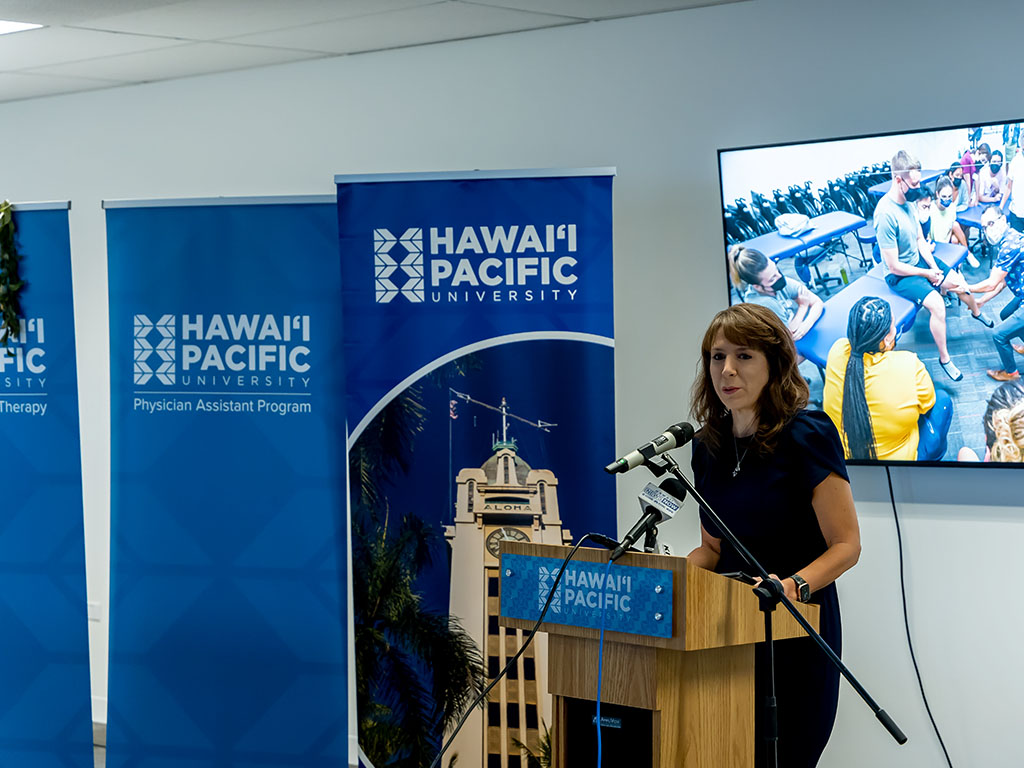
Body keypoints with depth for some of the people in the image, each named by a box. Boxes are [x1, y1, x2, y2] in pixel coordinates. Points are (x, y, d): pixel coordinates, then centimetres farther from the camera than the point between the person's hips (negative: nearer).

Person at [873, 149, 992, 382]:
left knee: (959, 281, 16)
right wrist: (927, 274, -16)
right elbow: (894, 266, -27)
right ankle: (944, 358, -7)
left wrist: (933, 266, -8)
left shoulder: (908, 201, -7)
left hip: (919, 260, 8)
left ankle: (976, 312, 50)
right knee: (937, 304, -25)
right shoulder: (886, 214, -33)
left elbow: (920, 239, 6)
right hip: (900, 275, -8)